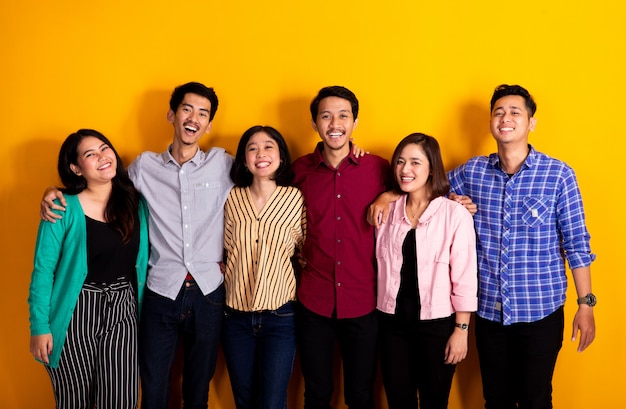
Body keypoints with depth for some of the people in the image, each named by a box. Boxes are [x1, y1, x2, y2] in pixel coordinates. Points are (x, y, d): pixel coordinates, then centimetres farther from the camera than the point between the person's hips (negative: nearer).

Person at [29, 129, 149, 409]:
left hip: (122, 312, 3)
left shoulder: (135, 202, 3)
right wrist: (39, 326, -10)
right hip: (75, 314, -3)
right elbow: (43, 270, -8)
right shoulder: (64, 208, -10)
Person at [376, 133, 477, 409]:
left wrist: (461, 330, -8)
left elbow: (465, 278, -8)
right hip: (392, 321, 3)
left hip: (437, 324, -3)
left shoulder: (455, 213, -10)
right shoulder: (386, 211, 2)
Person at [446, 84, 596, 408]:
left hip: (541, 310, -2)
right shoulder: (472, 171, -1)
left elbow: (576, 244, -5)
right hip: (489, 309, 3)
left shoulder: (559, 175, -8)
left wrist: (586, 304, -4)